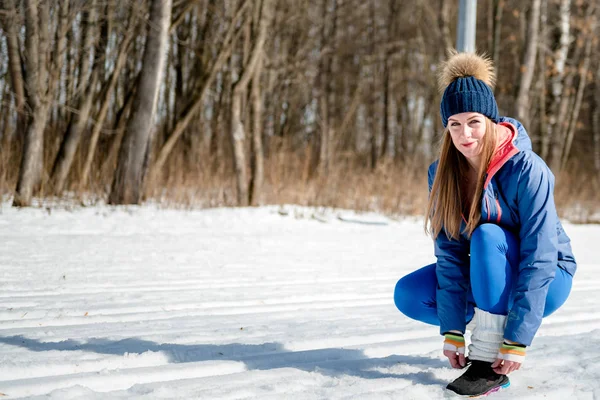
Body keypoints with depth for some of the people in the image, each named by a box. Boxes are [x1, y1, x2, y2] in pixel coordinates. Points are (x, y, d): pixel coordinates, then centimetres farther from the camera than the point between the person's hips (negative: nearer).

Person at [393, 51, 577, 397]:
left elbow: (539, 259, -29)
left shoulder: (528, 170, -27)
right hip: (487, 278, 5)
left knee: (487, 235, -34)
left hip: (545, 282, -5)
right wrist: (452, 331, -20)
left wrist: (518, 342, -31)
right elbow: (449, 252, -14)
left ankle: (490, 363, -28)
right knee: (408, 295, -14)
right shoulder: (442, 174, -12)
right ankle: (486, 324, 7)